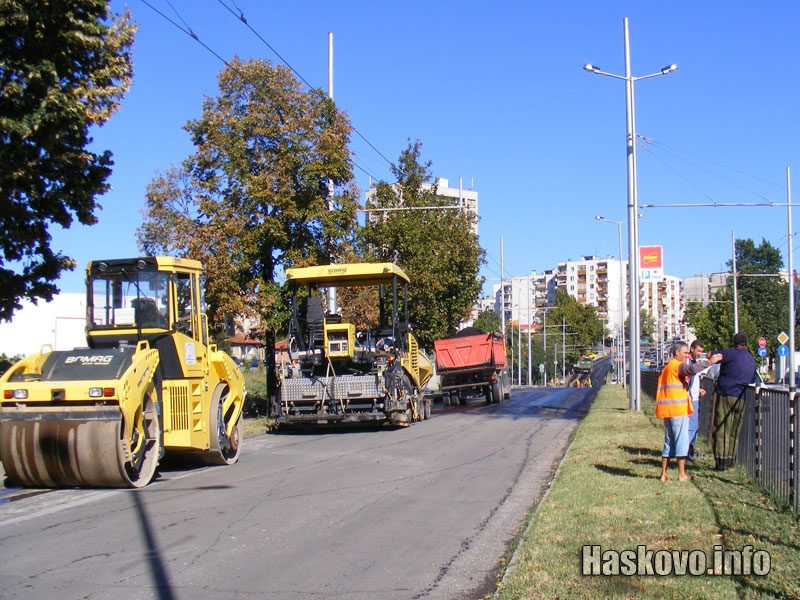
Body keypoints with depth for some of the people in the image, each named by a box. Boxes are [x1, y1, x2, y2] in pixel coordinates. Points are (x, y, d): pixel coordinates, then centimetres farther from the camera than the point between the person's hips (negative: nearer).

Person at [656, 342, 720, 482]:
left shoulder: (668, 366, 21)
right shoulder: (677, 365, -10)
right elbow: (692, 369, -29)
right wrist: (709, 362, -22)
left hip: (667, 409, 9)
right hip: (678, 409, -9)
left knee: (669, 442, 13)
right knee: (682, 442, -3)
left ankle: (663, 474, 12)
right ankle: (682, 474, -1)